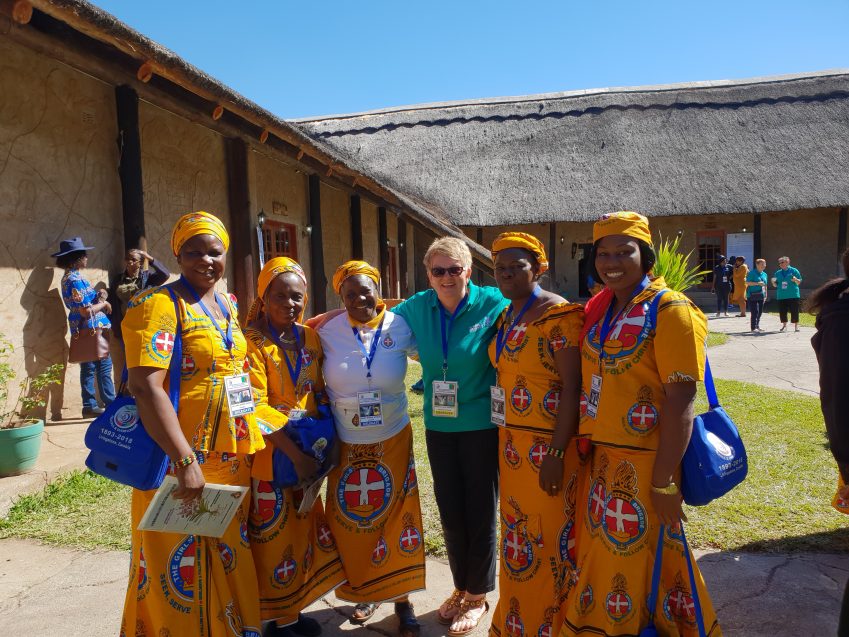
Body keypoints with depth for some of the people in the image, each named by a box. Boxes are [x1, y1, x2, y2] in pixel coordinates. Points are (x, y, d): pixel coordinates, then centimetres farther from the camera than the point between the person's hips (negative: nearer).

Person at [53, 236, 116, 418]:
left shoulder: (70, 277, 14)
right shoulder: (75, 279, -16)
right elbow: (86, 311, -20)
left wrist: (100, 295, -3)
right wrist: (103, 303, -4)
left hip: (84, 331, 10)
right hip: (93, 330, -10)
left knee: (89, 368, 12)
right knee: (104, 368, -5)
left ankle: (90, 406, 17)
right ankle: (111, 406, -1)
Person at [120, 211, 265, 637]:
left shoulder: (226, 305, 10)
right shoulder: (157, 305, -13)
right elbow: (145, 387, -23)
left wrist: (251, 441, 14)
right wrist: (186, 462, -27)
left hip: (231, 457, 7)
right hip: (180, 460, -7)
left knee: (230, 558, 20)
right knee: (181, 568, 6)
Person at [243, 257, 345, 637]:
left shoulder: (311, 338, 4)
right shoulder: (252, 341, -14)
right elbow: (255, 407, -19)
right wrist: (295, 454, -21)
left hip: (307, 451, 6)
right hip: (269, 453, -6)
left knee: (305, 529, 16)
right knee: (274, 535, 6)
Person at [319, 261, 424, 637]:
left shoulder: (399, 327, -9)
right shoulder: (327, 332, -9)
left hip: (392, 441, 0)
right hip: (346, 444, 1)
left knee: (395, 518, 7)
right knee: (352, 521, 13)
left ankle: (401, 598, 26)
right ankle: (363, 592, 37)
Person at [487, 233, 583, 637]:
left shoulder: (559, 315, -14)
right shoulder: (506, 318, 9)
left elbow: (572, 388, -18)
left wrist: (556, 454, -21)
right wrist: (504, 442, 11)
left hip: (547, 445, -7)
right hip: (511, 443, 8)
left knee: (549, 536, 6)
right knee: (518, 534, 19)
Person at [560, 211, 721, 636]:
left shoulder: (668, 309, -13)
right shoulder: (597, 309, 7)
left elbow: (680, 399, -18)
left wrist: (664, 482, -19)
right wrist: (585, 445, 11)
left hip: (643, 463, -6)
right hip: (599, 458, 7)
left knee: (642, 564, 9)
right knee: (600, 557, 20)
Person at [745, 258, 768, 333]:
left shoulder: (764, 274, 16)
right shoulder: (752, 273, -6)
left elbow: (765, 285, 22)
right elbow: (747, 283, -13)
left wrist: (765, 295, 21)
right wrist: (757, 283, -22)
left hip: (761, 296, 7)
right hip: (753, 295, -7)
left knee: (760, 312, 9)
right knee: (754, 312, -10)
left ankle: (757, 326, 19)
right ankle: (753, 328, -8)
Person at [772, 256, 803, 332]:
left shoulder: (794, 271, 2)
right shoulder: (777, 273, 11)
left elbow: (799, 282, 4)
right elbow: (775, 285, 14)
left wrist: (795, 280, -18)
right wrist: (773, 282, -7)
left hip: (793, 295, -3)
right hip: (781, 296, 3)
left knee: (794, 311, -1)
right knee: (782, 311, 4)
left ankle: (796, 326, 10)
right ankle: (784, 326, 17)